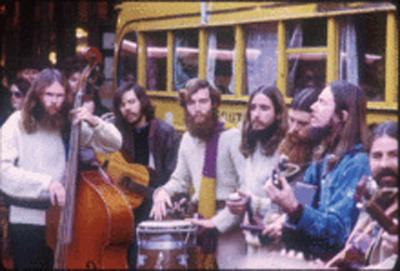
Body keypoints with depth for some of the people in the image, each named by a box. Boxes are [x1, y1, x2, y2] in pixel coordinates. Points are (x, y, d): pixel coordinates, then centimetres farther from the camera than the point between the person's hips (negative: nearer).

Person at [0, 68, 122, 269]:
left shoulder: (71, 124, 4)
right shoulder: (18, 123, -7)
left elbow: (115, 143, 4)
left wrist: (94, 122, -14)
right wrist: (45, 181, -25)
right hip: (27, 221, -3)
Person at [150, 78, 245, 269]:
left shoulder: (232, 137, -13)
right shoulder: (188, 139, 10)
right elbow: (180, 179, 22)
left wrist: (218, 221, -20)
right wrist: (163, 191, 0)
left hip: (229, 226, -6)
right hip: (200, 226, 6)